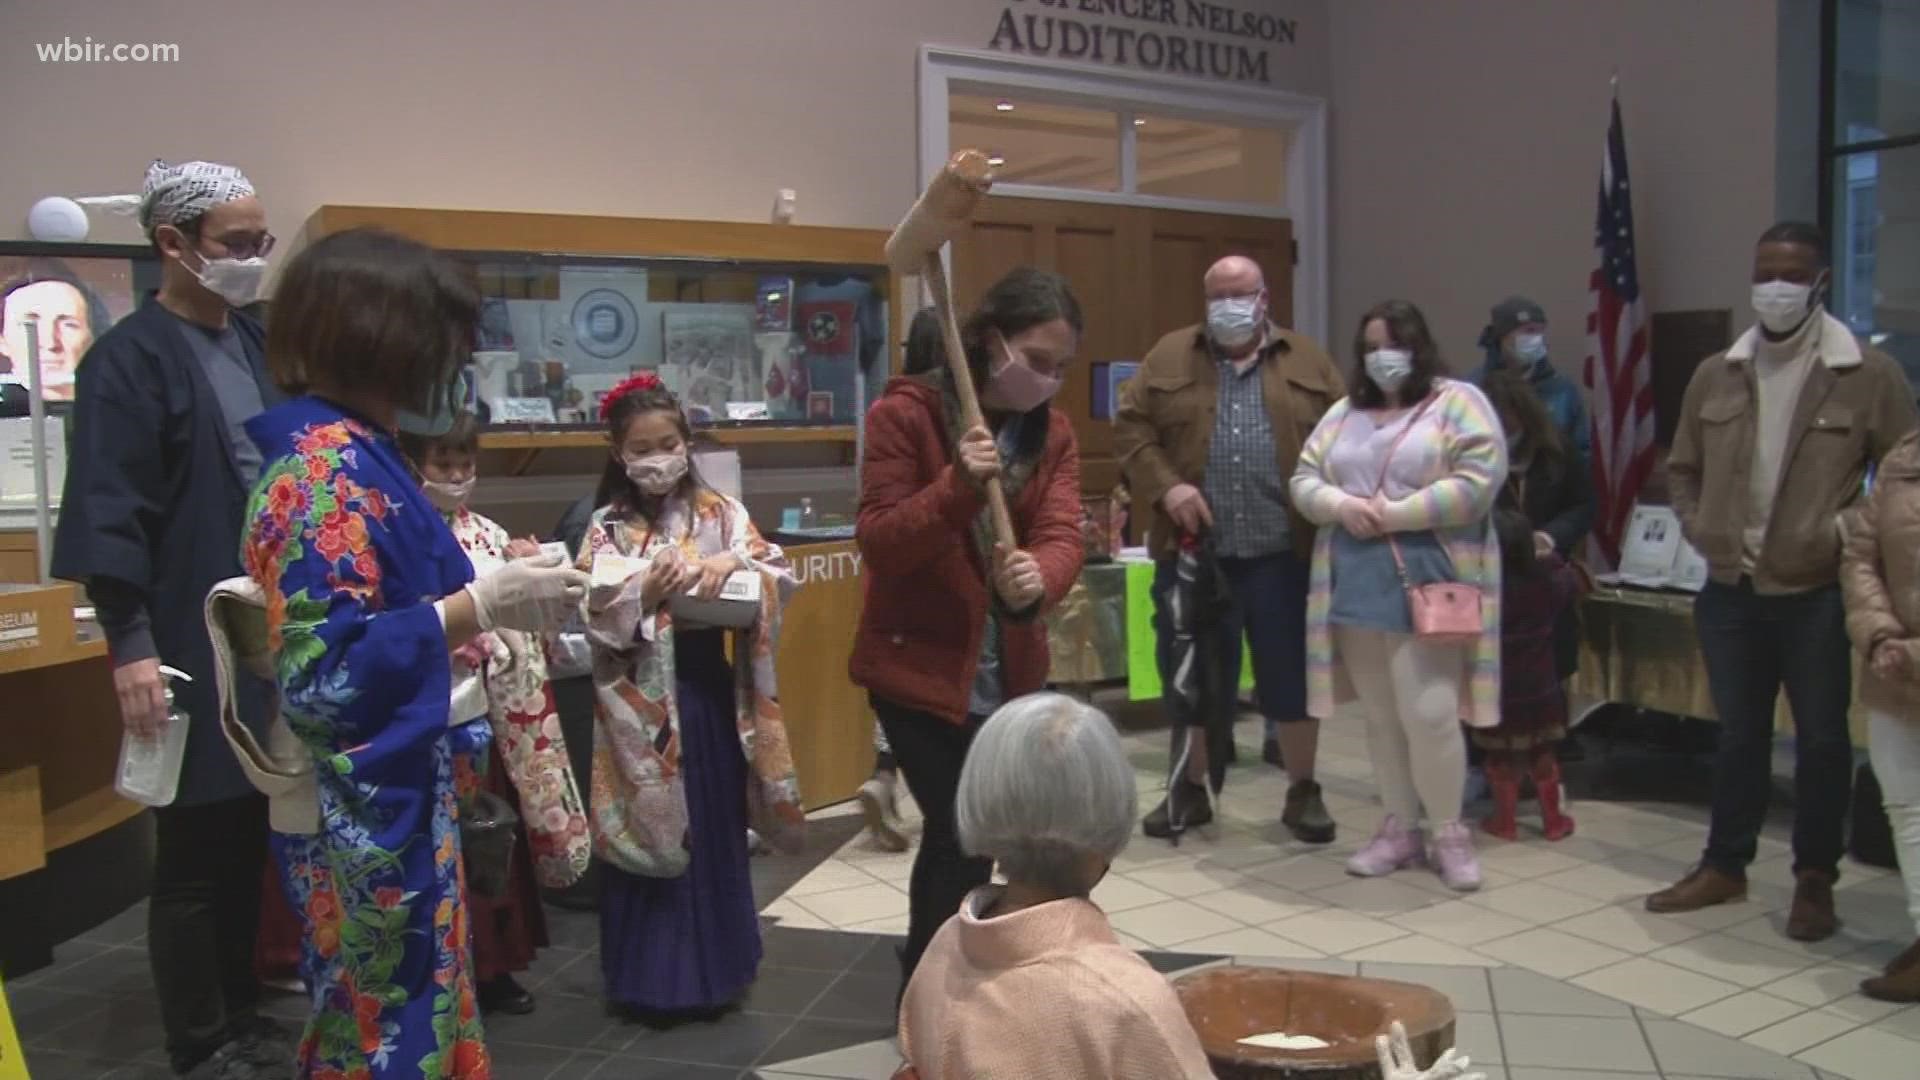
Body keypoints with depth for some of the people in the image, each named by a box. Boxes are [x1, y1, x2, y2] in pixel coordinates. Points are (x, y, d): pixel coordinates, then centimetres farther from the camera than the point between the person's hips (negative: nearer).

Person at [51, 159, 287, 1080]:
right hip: (193, 650, -7)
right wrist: (131, 649, -20)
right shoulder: (129, 360, -11)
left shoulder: (252, 344, 11)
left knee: (250, 841, 15)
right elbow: (109, 519, -15)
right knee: (196, 851, 4)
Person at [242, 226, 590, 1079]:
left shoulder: (348, 453, 8)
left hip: (393, 795, 9)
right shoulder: (326, 470, -20)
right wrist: (482, 605, -22)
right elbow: (323, 669, -25)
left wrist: (490, 595, 11)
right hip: (362, 809, -9)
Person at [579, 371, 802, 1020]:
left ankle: (715, 968, 28)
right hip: (641, 696, -2)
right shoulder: (608, 527, 0)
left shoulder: (721, 513, 3)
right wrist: (646, 593, -23)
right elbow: (595, 617, -8)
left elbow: (781, 579, -3)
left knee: (715, 826, 11)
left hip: (709, 688, 2)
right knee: (649, 828, 5)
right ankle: (651, 979, 20)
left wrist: (735, 563, -21)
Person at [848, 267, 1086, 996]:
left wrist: (1035, 581, -34)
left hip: (1010, 671, 6)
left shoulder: (1053, 431, 3)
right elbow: (878, 543, -19)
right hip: (918, 665, -6)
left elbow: (1061, 535, -11)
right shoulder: (904, 414, -13)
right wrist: (958, 486, -34)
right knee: (964, 840, -6)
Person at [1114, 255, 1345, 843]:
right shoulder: (1170, 357, 8)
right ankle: (1189, 789, 24)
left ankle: (1303, 791, 21)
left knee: (1292, 676, 6)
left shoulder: (1309, 363, 9)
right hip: (1193, 551, 1)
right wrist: (1166, 486, -12)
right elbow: (1131, 427, 2)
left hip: (1284, 554, 0)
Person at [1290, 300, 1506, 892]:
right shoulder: (1345, 413, 16)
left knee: (1429, 714, -9)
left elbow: (1478, 482, -13)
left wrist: (1394, 515, -16)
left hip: (1427, 587, -5)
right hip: (1357, 588, 6)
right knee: (1381, 717, 11)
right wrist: (1342, 506, -9)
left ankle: (1449, 833, 9)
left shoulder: (1458, 402, -1)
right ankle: (1400, 828, 22)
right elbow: (1305, 479, 13)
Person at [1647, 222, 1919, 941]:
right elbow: (1682, 467, 15)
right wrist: (1699, 530, 2)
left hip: (1818, 595, -3)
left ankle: (1815, 881, 22)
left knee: (1821, 740, 7)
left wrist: (1847, 536, -10)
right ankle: (1724, 866, 28)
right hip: (1729, 592, 4)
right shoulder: (1716, 375, 5)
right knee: (1738, 735, 15)